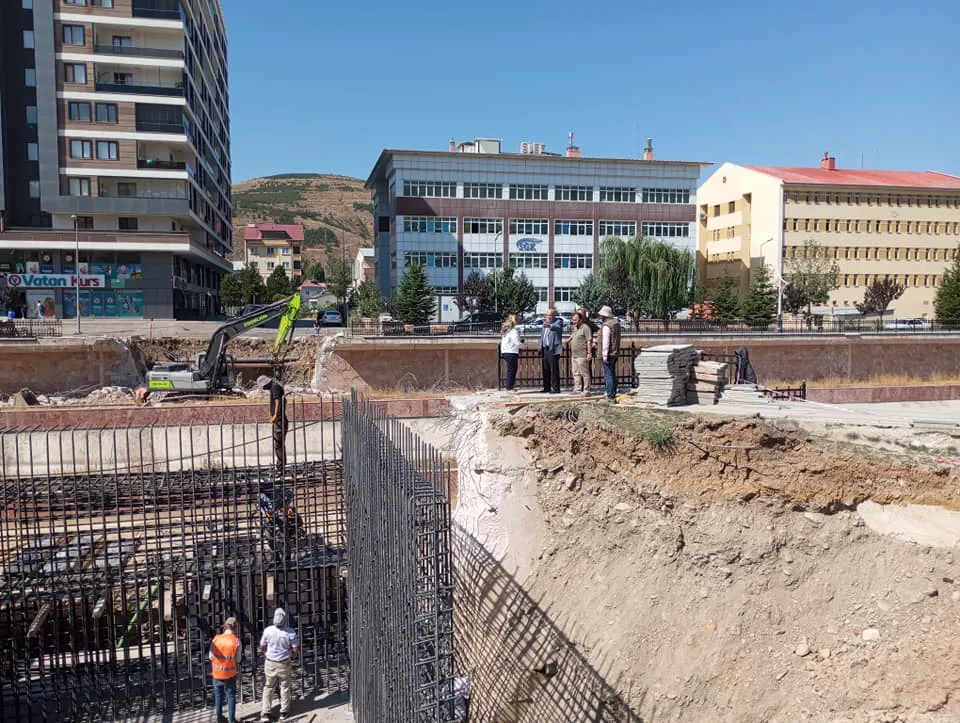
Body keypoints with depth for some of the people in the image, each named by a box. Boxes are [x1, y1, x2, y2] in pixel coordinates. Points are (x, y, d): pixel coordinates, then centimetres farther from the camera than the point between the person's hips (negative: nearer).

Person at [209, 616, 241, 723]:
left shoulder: (216, 639, -7)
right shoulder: (236, 641, -14)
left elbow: (211, 657, -2)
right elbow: (237, 659, -8)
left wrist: (211, 670, 13)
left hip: (217, 673, 2)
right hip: (230, 673, -2)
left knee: (218, 696, 18)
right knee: (231, 697, 11)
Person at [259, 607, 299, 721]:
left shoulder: (268, 630, -16)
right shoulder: (290, 632, -21)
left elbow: (262, 648, -4)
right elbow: (296, 649, -13)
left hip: (270, 663, 1)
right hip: (285, 664, -1)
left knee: (268, 688, 16)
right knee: (285, 688, 17)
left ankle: (265, 713, 16)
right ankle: (284, 712, 26)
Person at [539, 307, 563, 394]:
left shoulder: (558, 322, -3)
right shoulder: (545, 322, 19)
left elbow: (558, 328, -28)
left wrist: (550, 326, -49)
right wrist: (541, 349, 20)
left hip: (553, 350, -7)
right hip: (545, 349, 7)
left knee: (554, 370, -8)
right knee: (545, 370, 10)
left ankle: (555, 389, -6)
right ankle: (547, 388, 18)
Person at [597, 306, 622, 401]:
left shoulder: (606, 326, -18)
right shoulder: (616, 323, 11)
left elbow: (605, 342, -21)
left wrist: (604, 356, -19)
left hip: (608, 354, -10)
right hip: (615, 353, 10)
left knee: (608, 375, -6)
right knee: (612, 375, 17)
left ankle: (610, 396, -6)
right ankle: (613, 394, 24)